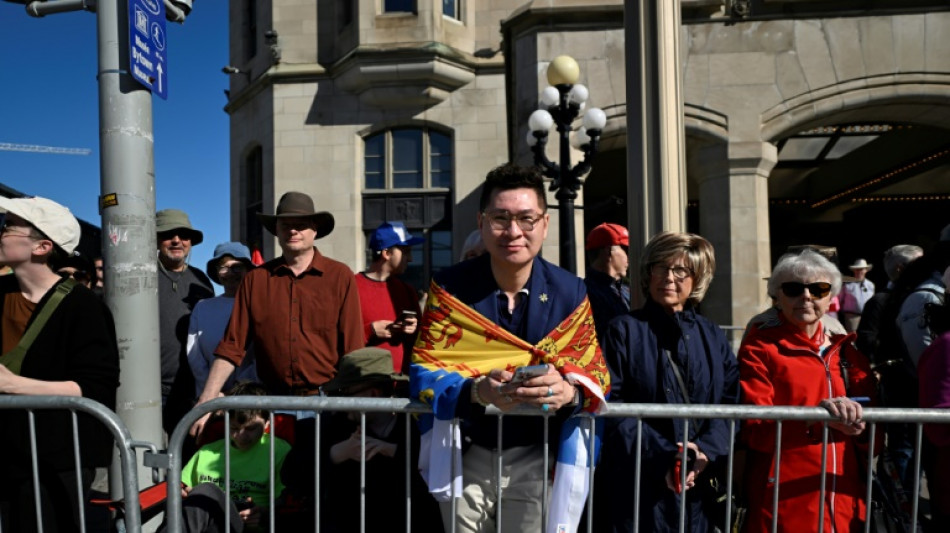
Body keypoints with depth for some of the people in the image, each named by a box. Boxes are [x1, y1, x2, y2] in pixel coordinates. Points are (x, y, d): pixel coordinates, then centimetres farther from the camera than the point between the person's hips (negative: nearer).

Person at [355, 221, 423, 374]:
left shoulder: (407, 290, 14)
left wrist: (414, 330, 1)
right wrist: (369, 331, -17)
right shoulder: (352, 287, -6)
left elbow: (419, 342, 21)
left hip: (404, 378, 5)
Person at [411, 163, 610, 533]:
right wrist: (476, 390, -32)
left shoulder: (571, 292, -5)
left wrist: (569, 391, -29)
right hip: (465, 457, 0)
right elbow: (424, 374, -11)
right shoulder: (450, 287, -9)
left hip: (538, 459, 1)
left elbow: (597, 377, -5)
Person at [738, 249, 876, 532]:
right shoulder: (759, 348, -5)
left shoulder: (845, 350, 10)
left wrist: (858, 423, -12)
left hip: (844, 502, 5)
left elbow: (871, 427, 10)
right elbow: (754, 430, -12)